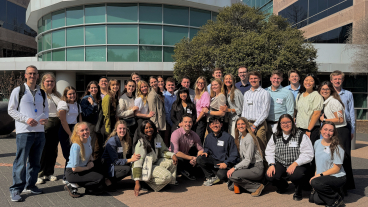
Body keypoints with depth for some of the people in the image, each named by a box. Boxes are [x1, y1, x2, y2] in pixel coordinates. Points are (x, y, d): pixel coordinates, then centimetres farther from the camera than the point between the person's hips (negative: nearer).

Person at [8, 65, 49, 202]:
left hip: (40, 131, 5)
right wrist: (26, 119, -14)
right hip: (24, 131, -5)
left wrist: (45, 118, -1)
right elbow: (11, 110, -1)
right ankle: (15, 190, 5)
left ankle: (30, 185, 25)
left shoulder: (42, 93, 15)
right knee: (20, 161, -5)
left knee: (35, 161, 11)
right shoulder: (18, 91, 2)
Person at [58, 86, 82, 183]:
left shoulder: (77, 105, 17)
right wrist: (70, 134, -12)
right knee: (69, 156, -6)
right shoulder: (63, 103, -2)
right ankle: (66, 178, 8)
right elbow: (63, 121, -9)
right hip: (65, 132, -6)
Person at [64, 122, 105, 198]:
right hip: (72, 173, -8)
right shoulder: (76, 146, -27)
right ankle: (73, 186, -10)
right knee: (100, 179, -21)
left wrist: (91, 161, 2)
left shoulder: (88, 138, -3)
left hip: (84, 167, 8)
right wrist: (87, 167, -10)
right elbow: (74, 168, -26)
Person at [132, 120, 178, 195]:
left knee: (172, 161, -12)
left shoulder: (157, 137, 1)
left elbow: (163, 151, 11)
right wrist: (137, 183, -29)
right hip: (145, 167, -7)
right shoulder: (141, 143, -18)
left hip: (155, 163, 7)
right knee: (167, 176, -24)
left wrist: (172, 155, -13)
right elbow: (137, 162, -22)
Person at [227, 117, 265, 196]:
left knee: (232, 176, -24)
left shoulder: (249, 138, -13)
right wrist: (235, 168, 2)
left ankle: (257, 186, -10)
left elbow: (248, 159, -18)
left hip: (256, 168, -8)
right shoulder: (240, 137, 13)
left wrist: (234, 168, -21)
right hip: (248, 166, 8)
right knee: (228, 173, -8)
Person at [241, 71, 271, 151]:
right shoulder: (246, 94, 18)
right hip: (247, 124, 5)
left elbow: (265, 112, -6)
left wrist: (254, 125, -11)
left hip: (259, 124, -4)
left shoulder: (265, 93, 0)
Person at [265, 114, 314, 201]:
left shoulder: (301, 136, -7)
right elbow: (269, 152, 6)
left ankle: (298, 190, 3)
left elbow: (308, 154, -13)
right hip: (281, 164, 4)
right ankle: (283, 185, 18)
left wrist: (295, 164, -24)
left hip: (299, 165, -4)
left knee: (294, 175, -37)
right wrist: (271, 164, -11)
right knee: (269, 176, -21)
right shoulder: (275, 137, 7)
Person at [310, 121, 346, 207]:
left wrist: (320, 175, -18)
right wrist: (315, 175, 5)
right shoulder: (317, 143, 6)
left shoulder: (337, 148, -14)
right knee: (314, 199, -7)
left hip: (337, 177, -6)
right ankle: (336, 193, 17)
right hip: (323, 177, 7)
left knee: (315, 182, -32)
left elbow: (336, 168, -15)